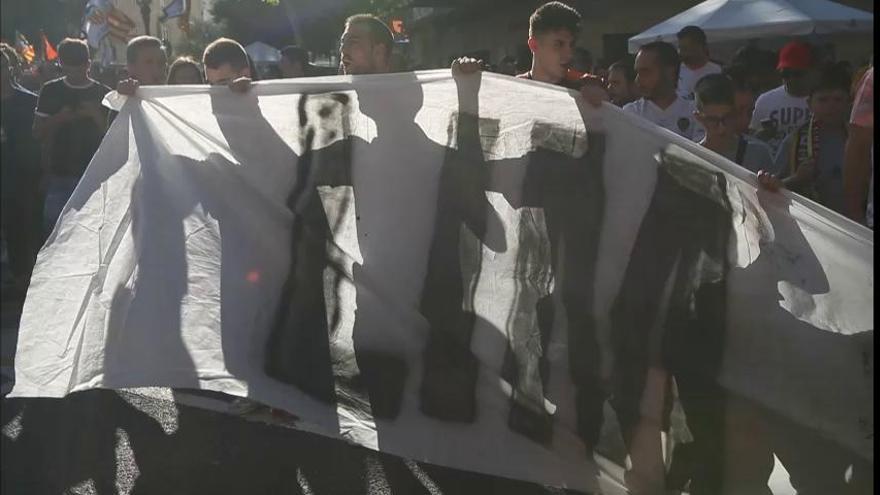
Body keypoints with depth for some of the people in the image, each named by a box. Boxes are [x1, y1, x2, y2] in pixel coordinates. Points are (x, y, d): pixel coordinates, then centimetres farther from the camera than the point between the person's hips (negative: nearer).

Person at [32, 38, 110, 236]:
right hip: (59, 175, 1)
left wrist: (96, 115, -13)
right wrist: (59, 119, -10)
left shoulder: (103, 93, 5)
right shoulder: (51, 91, 7)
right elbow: (38, 133, 7)